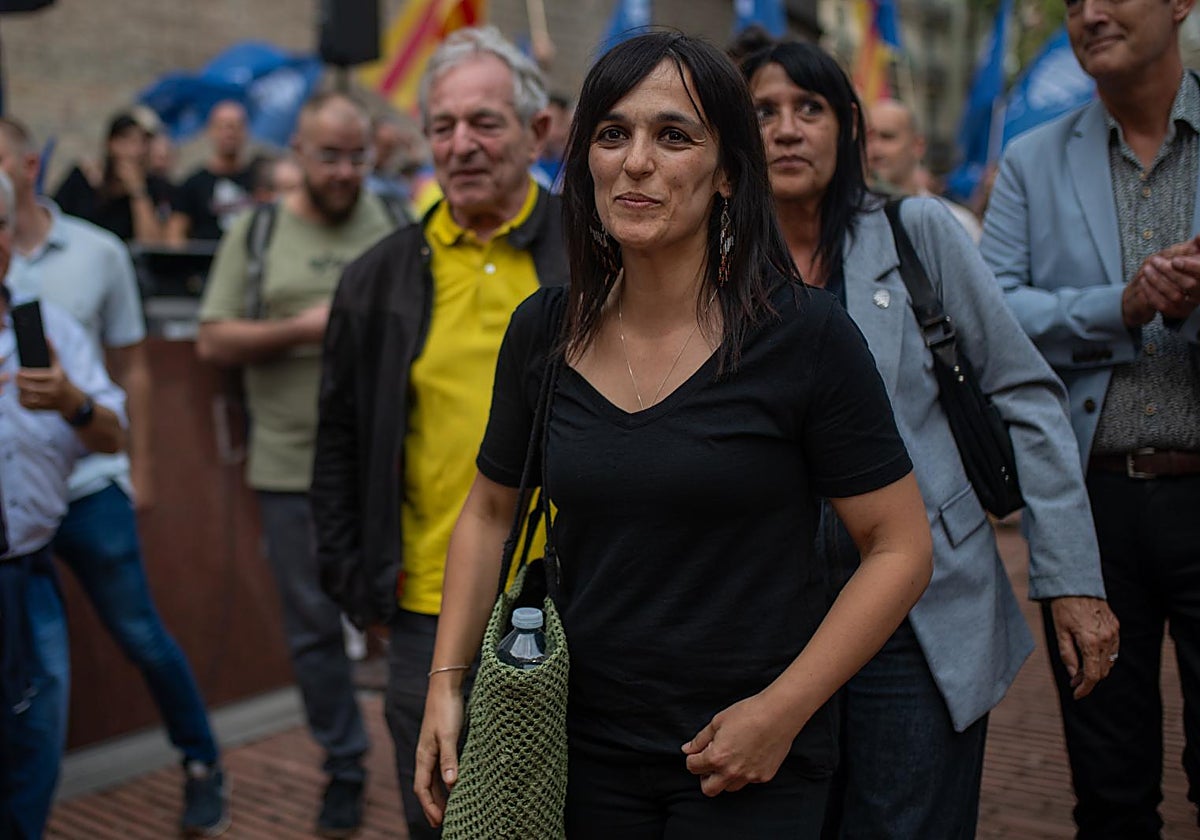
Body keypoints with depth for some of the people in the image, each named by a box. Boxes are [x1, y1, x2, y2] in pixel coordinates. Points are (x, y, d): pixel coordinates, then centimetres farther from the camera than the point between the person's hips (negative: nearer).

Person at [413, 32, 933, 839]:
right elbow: (489, 514, 11)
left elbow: (901, 547, -10)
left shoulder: (805, 334, -13)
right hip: (584, 747, 4)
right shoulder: (542, 333, -2)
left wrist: (783, 710, -15)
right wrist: (447, 681, 2)